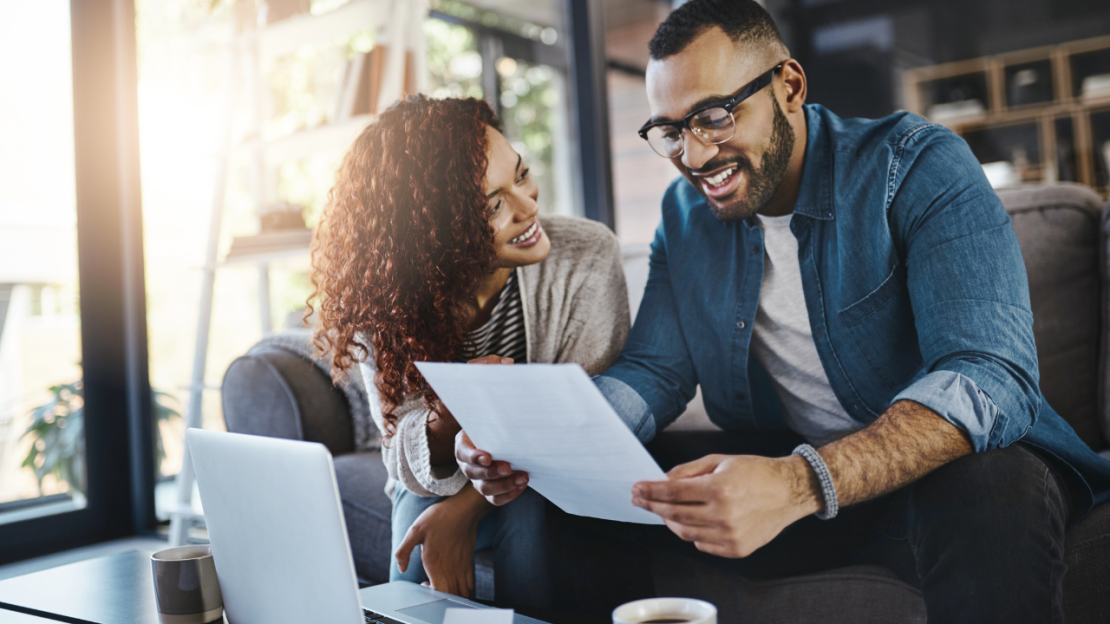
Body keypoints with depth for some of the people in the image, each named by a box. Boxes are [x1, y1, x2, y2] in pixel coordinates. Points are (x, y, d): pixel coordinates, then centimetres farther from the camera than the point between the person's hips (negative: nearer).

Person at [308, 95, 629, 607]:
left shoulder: (587, 258, -22)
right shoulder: (383, 301, -17)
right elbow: (404, 458, -13)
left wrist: (466, 508, -28)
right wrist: (443, 425, -39)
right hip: (443, 480, 1)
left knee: (527, 514, -31)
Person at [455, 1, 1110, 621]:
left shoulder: (917, 167, -14)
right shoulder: (684, 214, 4)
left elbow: (989, 374, -27)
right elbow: (655, 373, 1)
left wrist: (799, 484, -44)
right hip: (779, 476, 4)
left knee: (991, 488, -38)